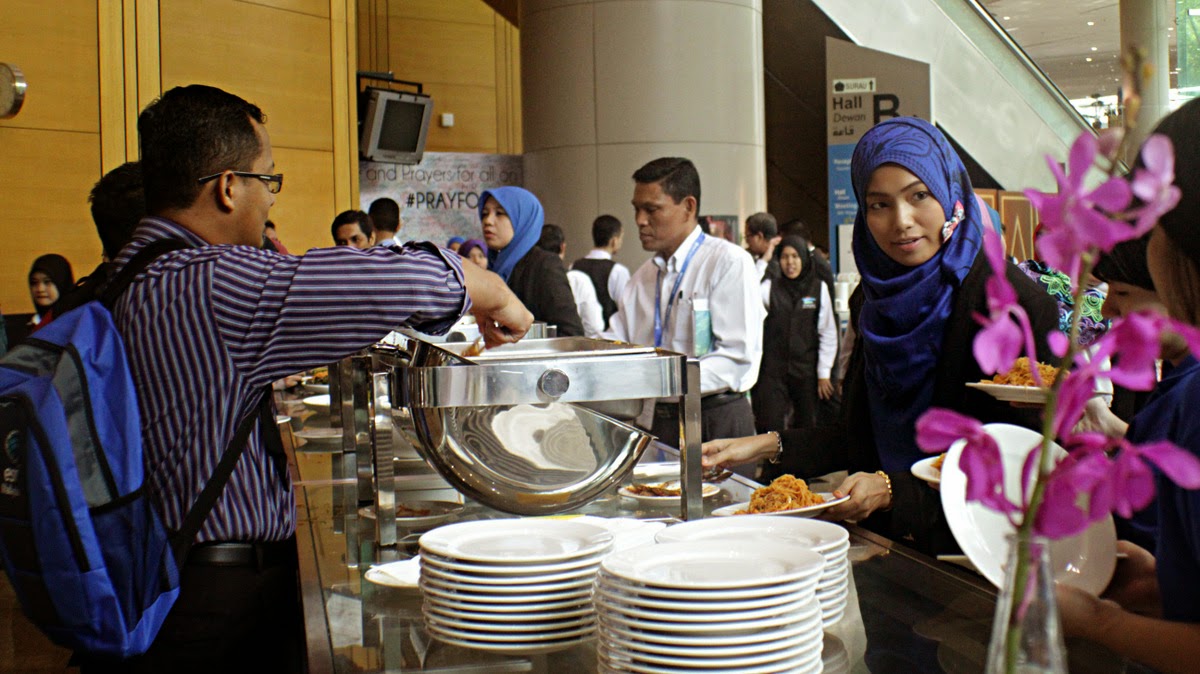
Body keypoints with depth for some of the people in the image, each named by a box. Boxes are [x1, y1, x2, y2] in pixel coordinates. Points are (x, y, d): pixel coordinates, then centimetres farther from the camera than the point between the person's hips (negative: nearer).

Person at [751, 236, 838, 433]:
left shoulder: (819, 288, 1)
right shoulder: (770, 288, 2)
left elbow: (828, 333, 3)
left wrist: (824, 372, -1)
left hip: (806, 371, 1)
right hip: (773, 370, 0)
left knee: (807, 426, 8)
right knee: (770, 426, -6)